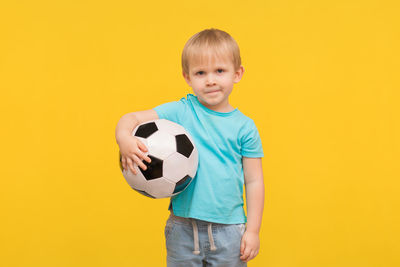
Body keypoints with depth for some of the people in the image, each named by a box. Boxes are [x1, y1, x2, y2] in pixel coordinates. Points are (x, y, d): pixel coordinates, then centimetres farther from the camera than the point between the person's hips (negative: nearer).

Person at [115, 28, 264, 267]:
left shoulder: (245, 127, 0)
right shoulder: (180, 112, -3)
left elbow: (254, 181, 2)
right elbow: (132, 118, -8)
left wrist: (253, 230, 0)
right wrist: (125, 139, -31)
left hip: (228, 229, 0)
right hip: (183, 227, 0)